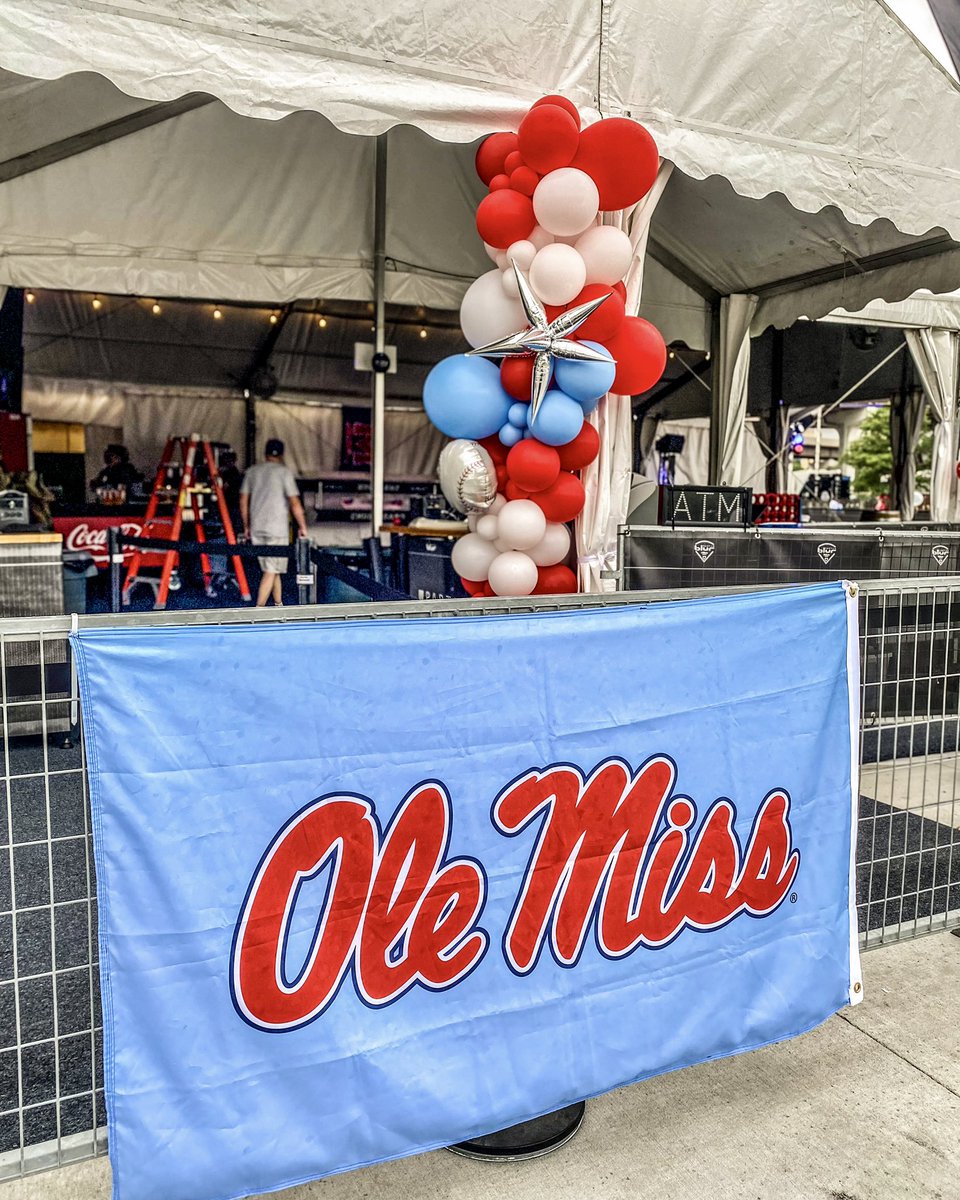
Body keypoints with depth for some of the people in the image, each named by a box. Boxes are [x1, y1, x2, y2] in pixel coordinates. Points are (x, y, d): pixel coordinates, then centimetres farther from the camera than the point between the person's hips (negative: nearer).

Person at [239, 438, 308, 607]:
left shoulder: (252, 471, 10)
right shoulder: (284, 472, -5)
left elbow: (243, 501, 12)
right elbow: (295, 503, -9)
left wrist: (246, 526, 21)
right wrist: (302, 527, 0)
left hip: (256, 529, 6)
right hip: (277, 529, -5)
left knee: (273, 569, 16)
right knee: (271, 572, -4)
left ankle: (279, 605, 23)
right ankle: (258, 610, -11)